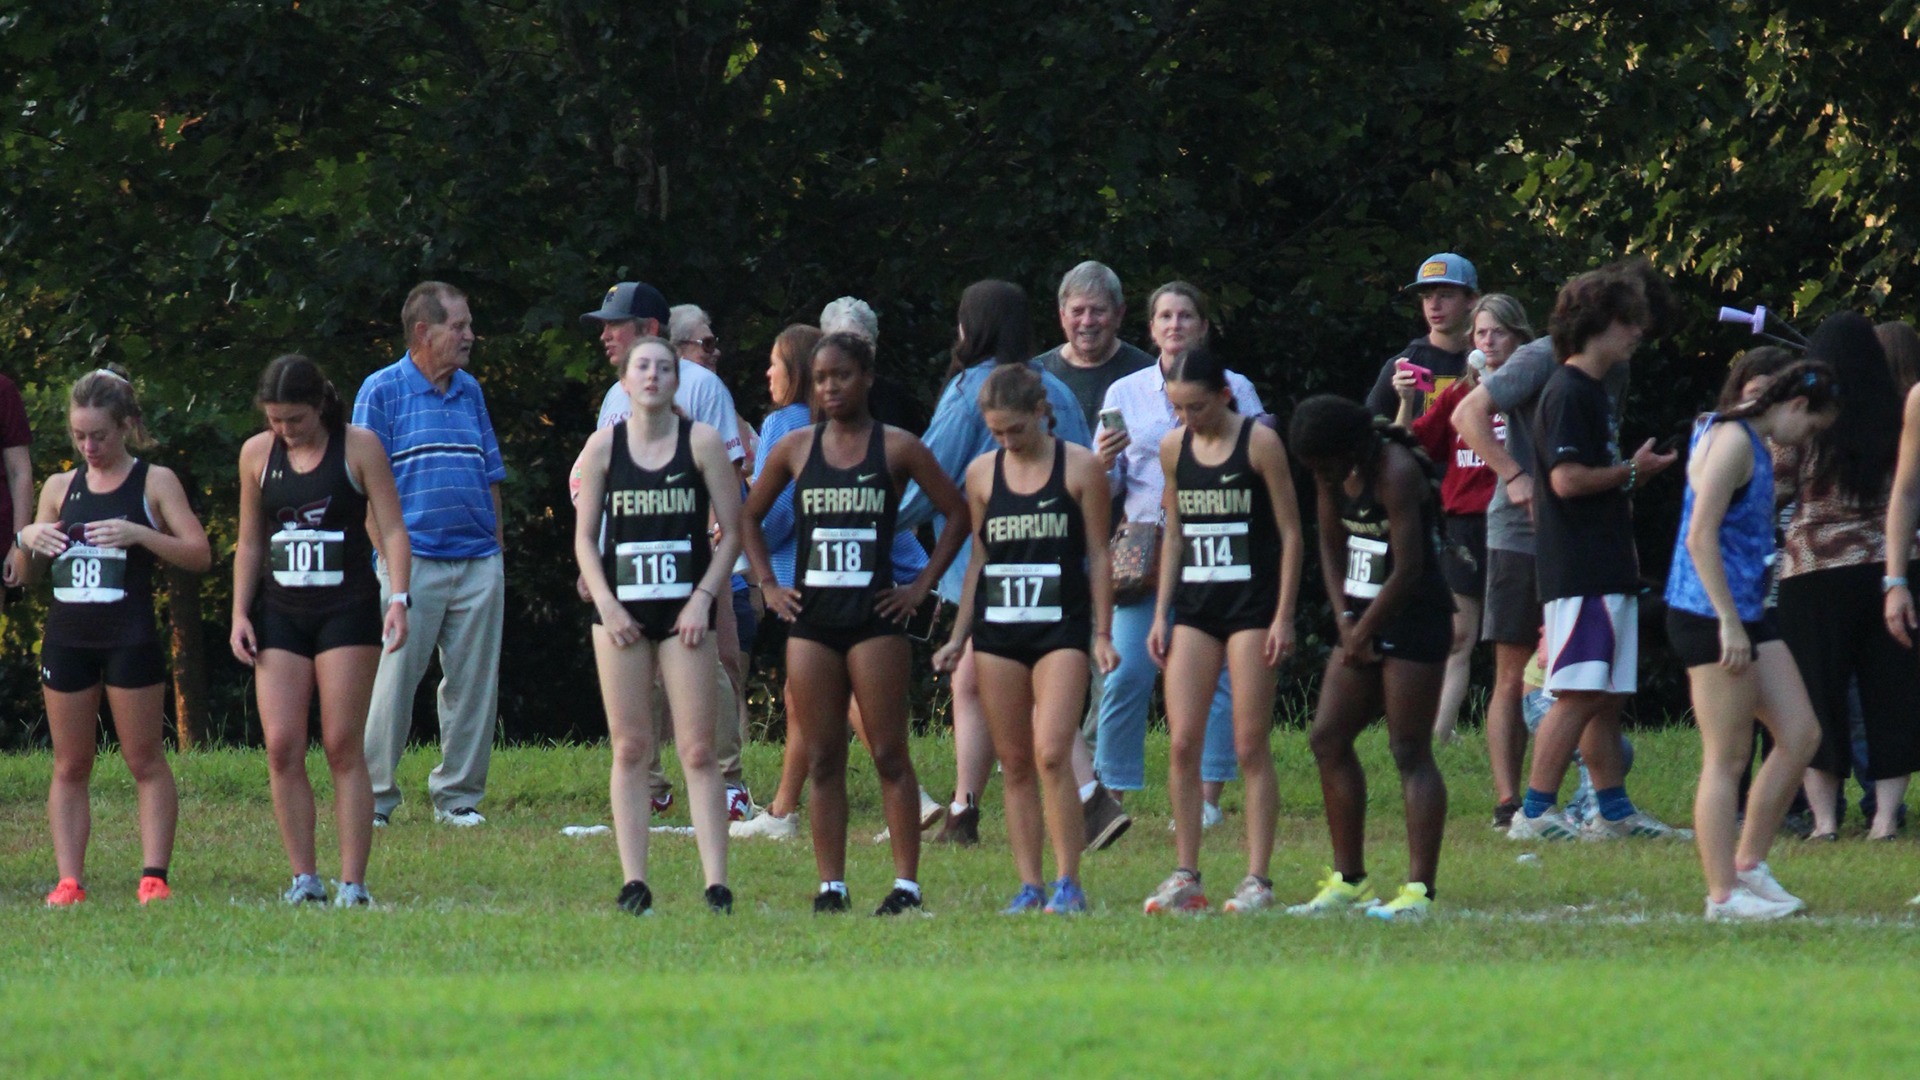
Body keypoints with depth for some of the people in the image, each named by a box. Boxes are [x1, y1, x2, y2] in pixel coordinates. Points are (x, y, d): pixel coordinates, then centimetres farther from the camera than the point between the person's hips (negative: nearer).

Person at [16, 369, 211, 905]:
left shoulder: (155, 483, 0)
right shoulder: (60, 488, 11)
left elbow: (200, 555, -7)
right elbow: (24, 574, 16)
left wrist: (138, 534, -19)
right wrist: (27, 541, -6)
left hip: (129, 635, -4)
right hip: (66, 635, 4)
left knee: (145, 761, -2)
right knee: (69, 767, 4)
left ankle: (154, 875, -2)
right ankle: (69, 881, 4)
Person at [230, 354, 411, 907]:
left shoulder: (358, 447, -2)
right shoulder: (257, 455, 8)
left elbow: (392, 530, -3)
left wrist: (398, 600, -16)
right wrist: (240, 615, 8)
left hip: (347, 611, -3)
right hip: (280, 614, 3)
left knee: (344, 748, -6)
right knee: (281, 747, -6)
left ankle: (352, 883, -4)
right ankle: (304, 879, 1)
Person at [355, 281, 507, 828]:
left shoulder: (470, 392, 16)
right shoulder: (382, 391, -1)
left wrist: (497, 547, 13)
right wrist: (387, 556, -11)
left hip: (478, 562, 5)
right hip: (413, 561, -5)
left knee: (474, 684, 4)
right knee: (393, 680, -7)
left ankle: (459, 795, 12)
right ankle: (372, 796, 0)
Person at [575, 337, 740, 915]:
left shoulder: (701, 442, 1)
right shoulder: (604, 445, 5)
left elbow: (732, 531, 2)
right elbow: (585, 536, 8)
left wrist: (703, 598, -8)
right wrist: (606, 604, -5)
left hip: (685, 606, -1)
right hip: (621, 608, 1)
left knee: (698, 748, -6)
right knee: (629, 747, 1)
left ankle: (716, 882, -6)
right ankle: (634, 882, 3)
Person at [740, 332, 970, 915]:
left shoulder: (897, 448, 1)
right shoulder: (796, 449, 8)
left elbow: (957, 512, 4)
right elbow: (748, 516, 18)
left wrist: (923, 585, -1)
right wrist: (768, 586, 8)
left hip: (875, 615, -3)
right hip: (811, 616, 3)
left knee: (889, 755, -3)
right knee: (822, 760, 3)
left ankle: (906, 882, -1)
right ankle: (831, 884, 5)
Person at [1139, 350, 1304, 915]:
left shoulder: (1259, 443, -7)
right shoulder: (1174, 448, 7)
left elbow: (1290, 533, -4)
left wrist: (1283, 617, -9)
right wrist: (1161, 615, 11)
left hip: (1251, 607, -5)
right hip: (1194, 608, 5)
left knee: (1251, 747, -4)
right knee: (1182, 744, -2)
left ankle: (1257, 879, 0)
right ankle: (1185, 878, 4)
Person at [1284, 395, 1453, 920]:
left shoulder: (1396, 473, -20)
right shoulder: (1336, 473, 5)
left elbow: (1408, 569, -21)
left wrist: (1364, 633, -11)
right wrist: (1345, 621, 1)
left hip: (1414, 620, -9)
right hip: (1366, 616, 9)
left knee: (1410, 752, -10)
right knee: (1327, 738, 7)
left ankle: (1419, 890, -10)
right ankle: (1348, 880, 14)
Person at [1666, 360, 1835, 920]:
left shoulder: (1753, 444, 17)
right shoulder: (1732, 441, -14)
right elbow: (1700, 536, -20)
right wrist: (1728, 622, -22)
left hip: (1745, 614, 10)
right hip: (1711, 616, -10)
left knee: (1801, 735, 9)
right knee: (1727, 759, -5)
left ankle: (1749, 865, 15)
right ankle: (1723, 894, -1)